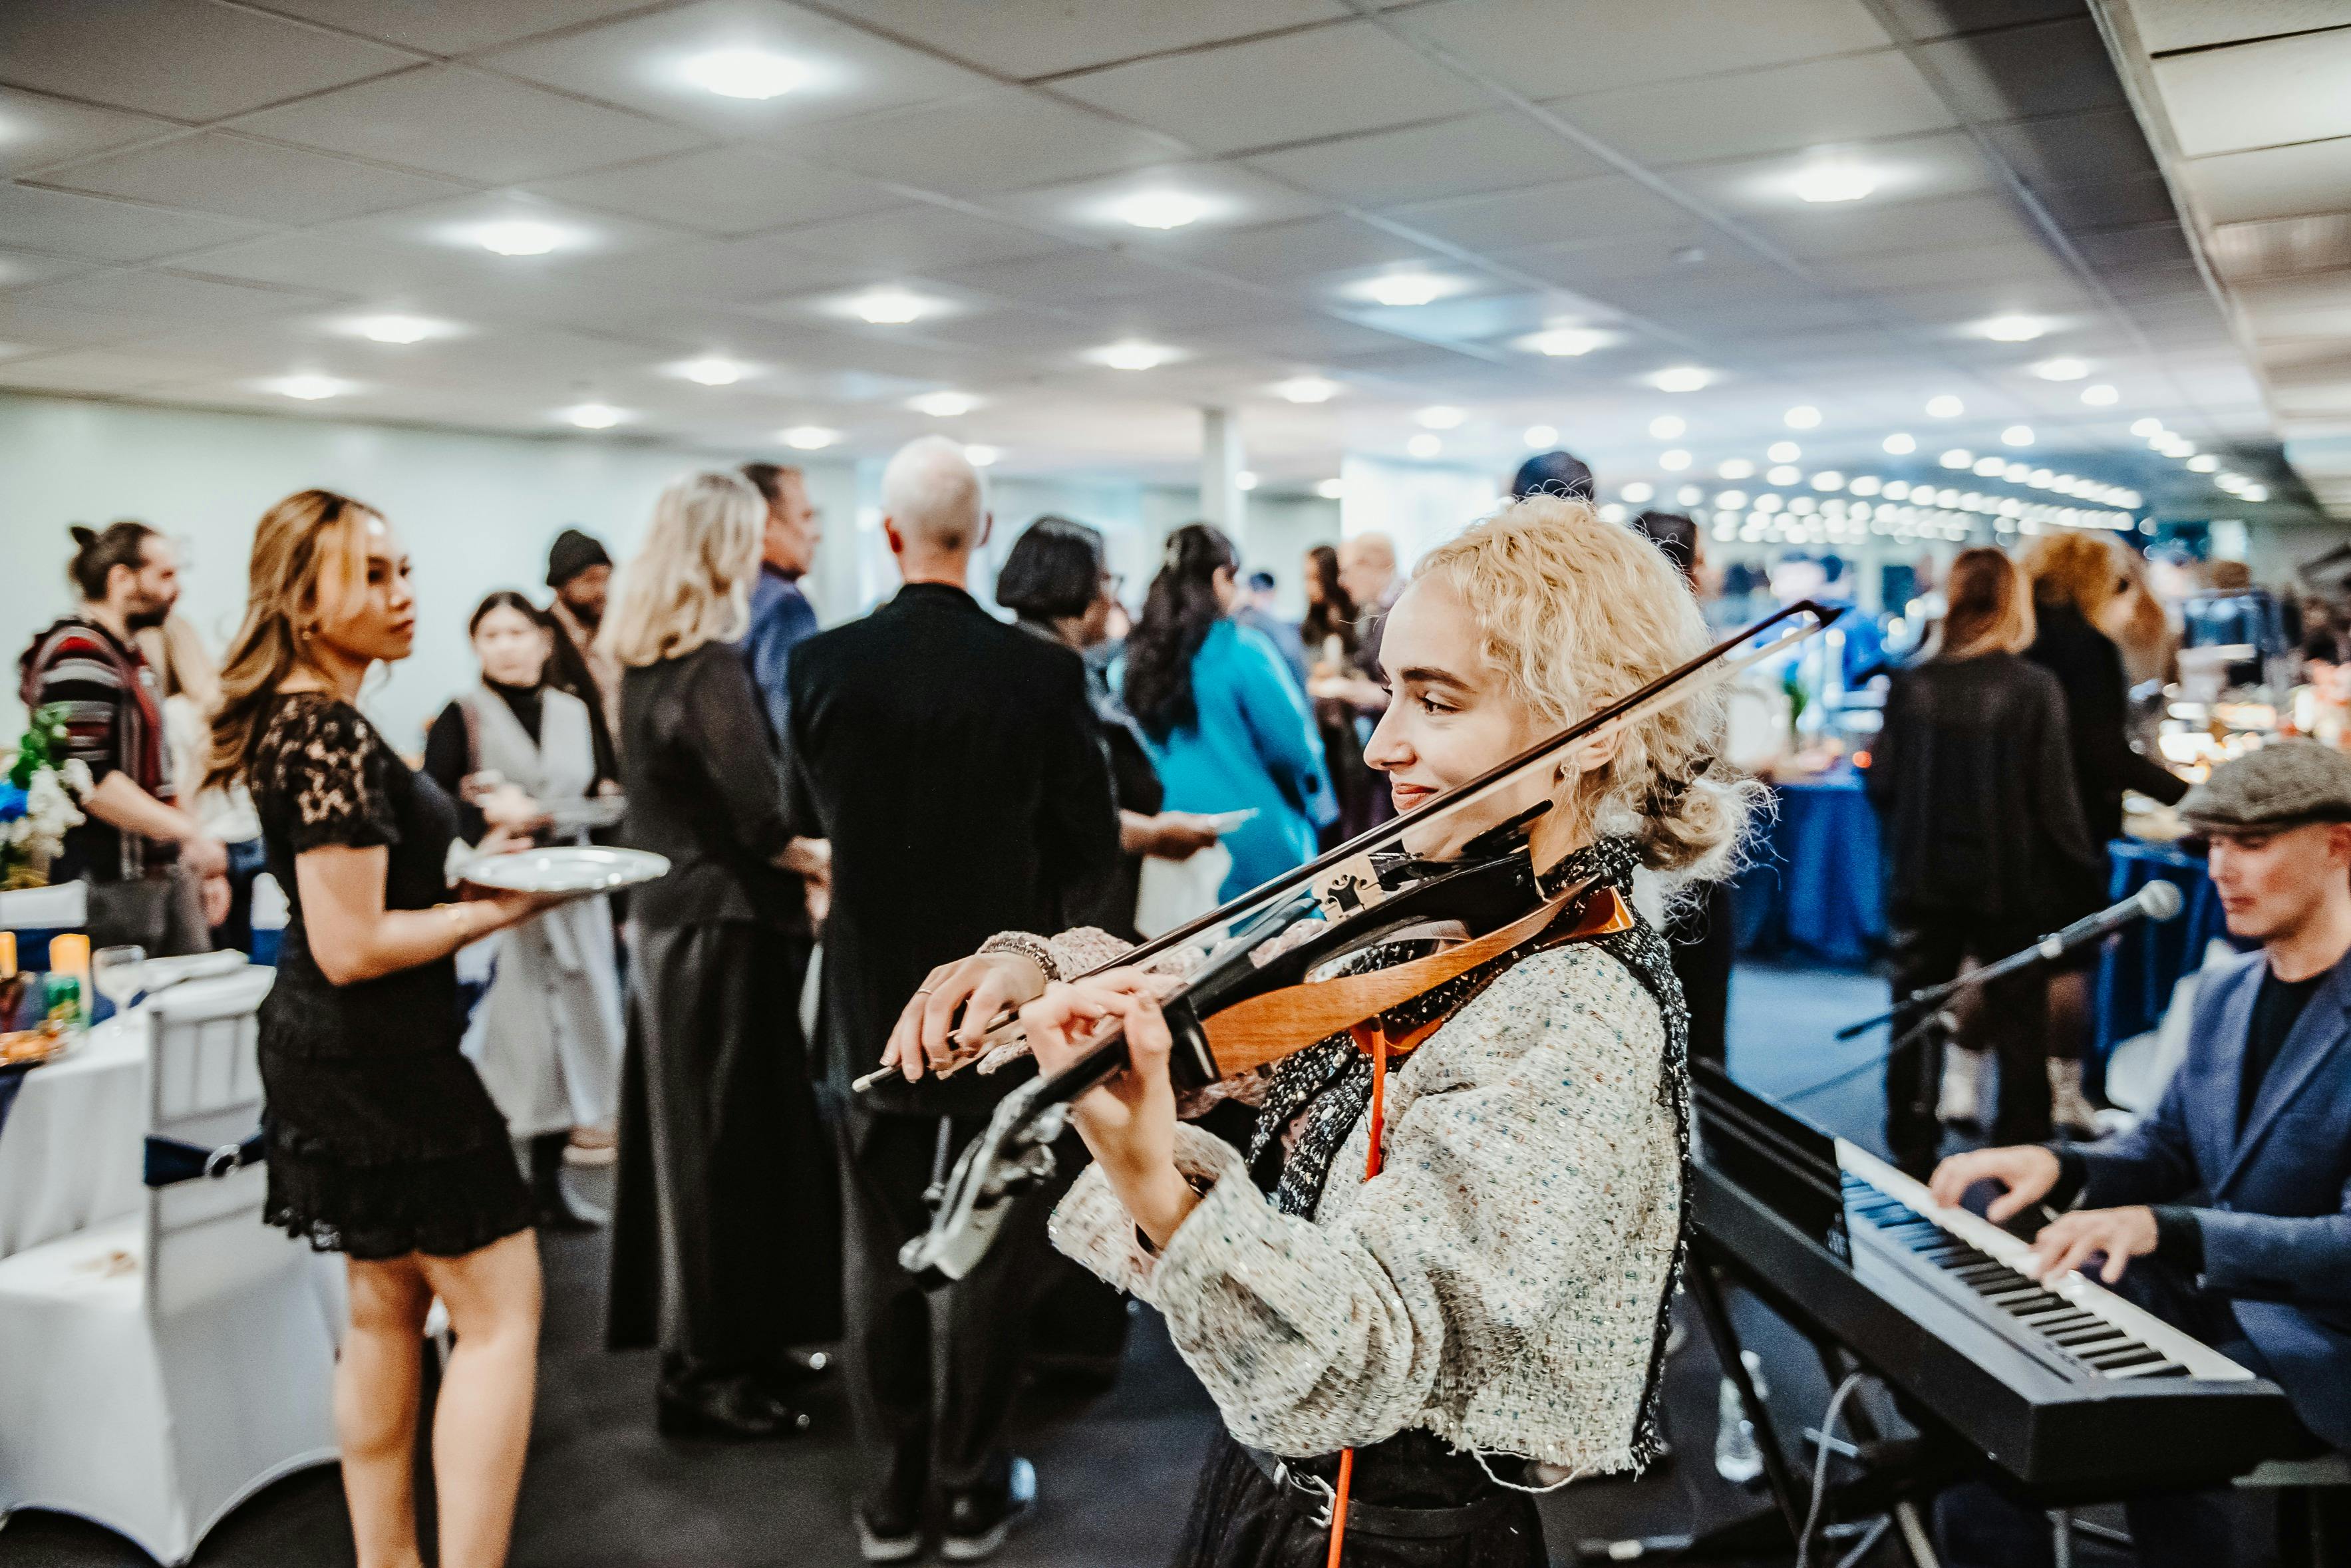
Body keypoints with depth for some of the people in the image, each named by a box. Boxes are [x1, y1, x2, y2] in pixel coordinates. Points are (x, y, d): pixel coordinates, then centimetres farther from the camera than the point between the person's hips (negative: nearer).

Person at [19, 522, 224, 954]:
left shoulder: (129, 656, 18)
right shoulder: (77, 655, -14)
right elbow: (89, 780, -23)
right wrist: (189, 833, -19)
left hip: (166, 871, 10)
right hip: (109, 883, -9)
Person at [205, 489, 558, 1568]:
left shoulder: (301, 720, 9)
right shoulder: (332, 736, -21)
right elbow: (352, 945, -25)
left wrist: (473, 862, 11)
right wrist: (502, 909, -14)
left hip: (331, 1051, 10)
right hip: (375, 1056, -10)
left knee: (386, 1302, 19)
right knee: (501, 1305, -3)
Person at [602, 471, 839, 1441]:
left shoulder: (642, 664, 9)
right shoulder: (713, 668, -19)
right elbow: (760, 822, -23)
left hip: (664, 915, 9)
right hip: (720, 926, -9)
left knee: (685, 1130, 15)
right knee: (727, 1139, 0)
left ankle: (704, 1346, 28)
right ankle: (709, 1372, 10)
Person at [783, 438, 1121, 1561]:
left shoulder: (823, 664, -10)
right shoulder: (1042, 673, -15)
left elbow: (808, 817, 4)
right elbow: (1095, 849, -8)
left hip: (873, 1006, 2)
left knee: (878, 1257, 15)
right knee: (984, 1256, 12)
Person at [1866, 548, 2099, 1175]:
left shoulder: (1912, 685, -6)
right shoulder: (2034, 688, -12)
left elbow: (1881, 782, -1)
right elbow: (2053, 795, -11)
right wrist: (2078, 866, 3)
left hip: (1922, 882, 2)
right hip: (2012, 885, -2)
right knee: (2019, 1023, 10)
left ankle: (1911, 1156, 22)